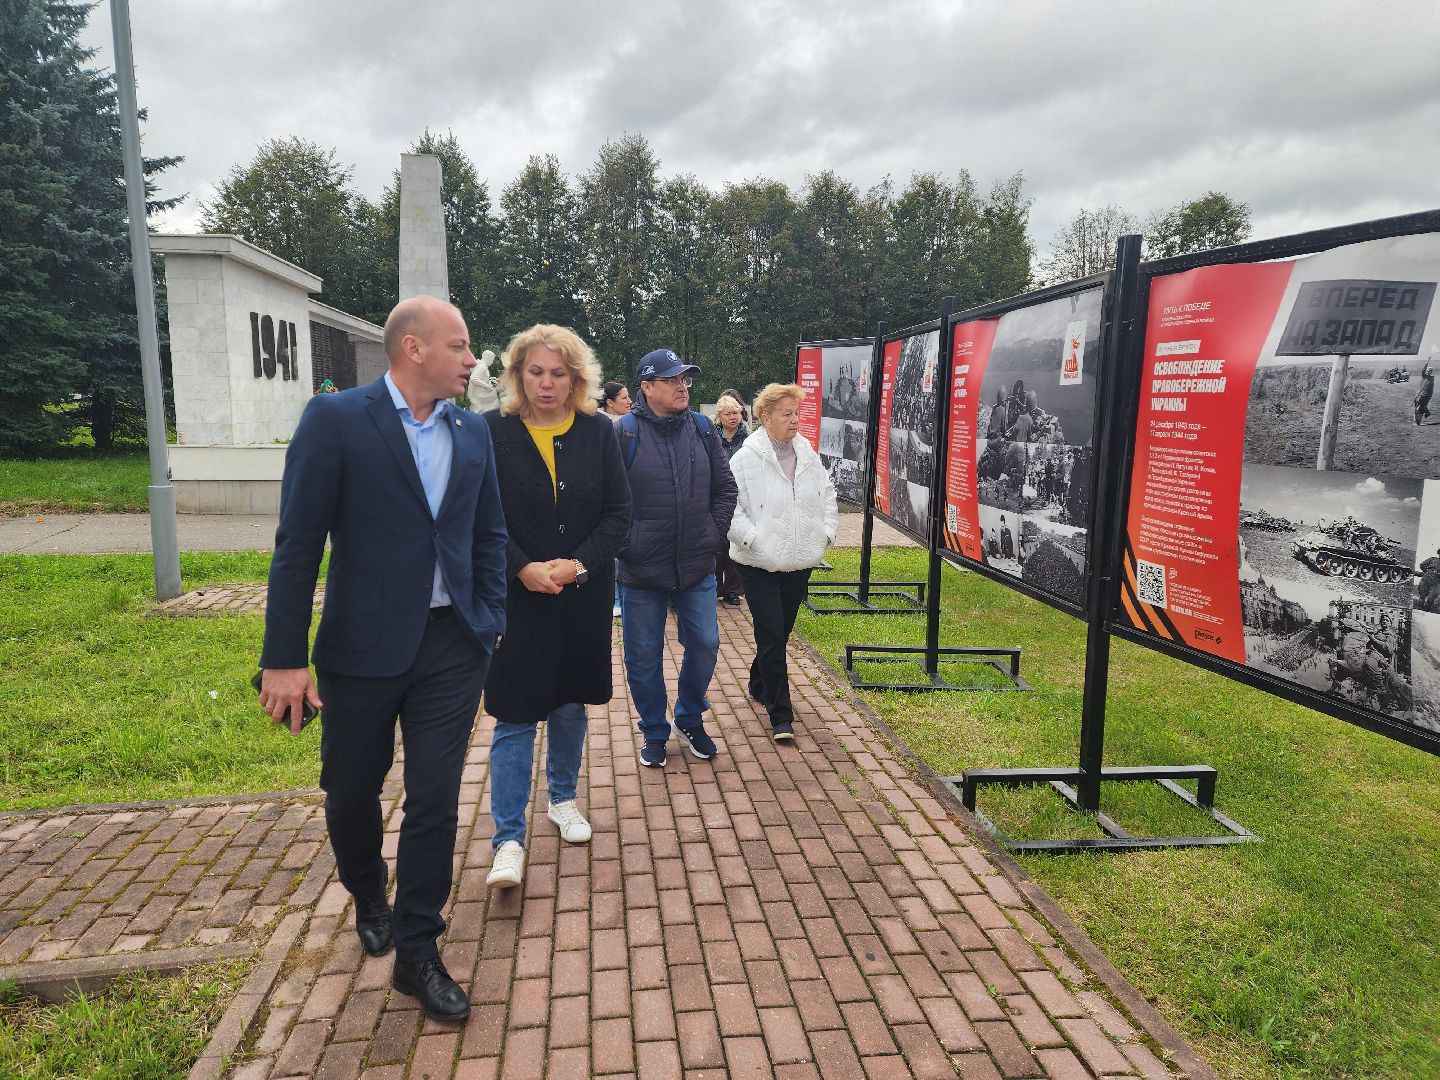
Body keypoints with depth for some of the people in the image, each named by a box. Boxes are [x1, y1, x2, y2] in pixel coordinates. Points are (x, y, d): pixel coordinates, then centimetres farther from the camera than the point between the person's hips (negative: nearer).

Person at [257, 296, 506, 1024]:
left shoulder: (472, 431, 5)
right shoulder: (334, 419, -9)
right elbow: (298, 544, -10)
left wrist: (489, 627, 4)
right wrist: (284, 658, -11)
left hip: (451, 645, 3)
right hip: (362, 644, -2)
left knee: (435, 801, 5)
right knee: (352, 792, 16)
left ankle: (415, 952, 22)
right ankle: (369, 900, 47)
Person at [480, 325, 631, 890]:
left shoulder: (598, 431, 0)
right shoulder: (491, 431, -6)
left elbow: (618, 512, 0)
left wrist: (579, 564, -13)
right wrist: (524, 569, -18)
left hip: (583, 596, 3)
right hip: (515, 596, -3)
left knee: (570, 703, 17)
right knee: (515, 716, 0)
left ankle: (562, 798, 38)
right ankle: (509, 839, 9)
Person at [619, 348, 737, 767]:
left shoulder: (702, 428, 4)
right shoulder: (625, 432, -9)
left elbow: (725, 487, 11)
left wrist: (714, 534, 4)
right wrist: (626, 544, -9)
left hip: (697, 567, 4)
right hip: (642, 570, -3)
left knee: (705, 644, 10)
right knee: (644, 655, 8)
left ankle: (691, 720, 34)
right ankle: (654, 732, 28)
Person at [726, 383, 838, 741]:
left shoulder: (808, 454, 7)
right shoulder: (747, 458, -11)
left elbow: (828, 493, 20)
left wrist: (827, 531, 10)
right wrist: (751, 538, -17)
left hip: (799, 562, 6)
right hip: (760, 564, -5)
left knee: (780, 632, 17)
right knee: (772, 637, -6)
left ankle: (759, 685, 41)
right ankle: (781, 715, 2)